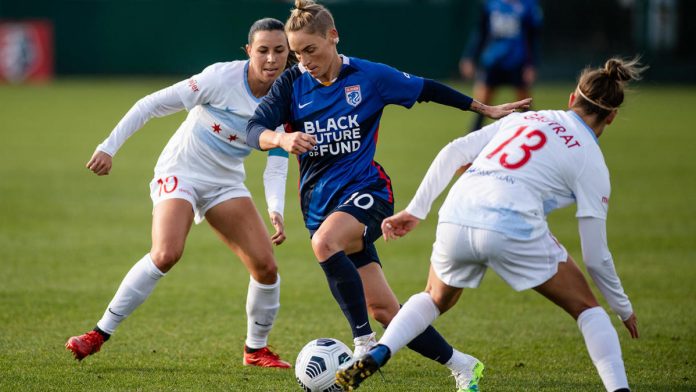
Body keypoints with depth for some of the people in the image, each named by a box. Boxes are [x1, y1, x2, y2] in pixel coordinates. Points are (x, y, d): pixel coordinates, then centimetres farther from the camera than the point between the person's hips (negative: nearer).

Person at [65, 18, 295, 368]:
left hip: (226, 182, 5)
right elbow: (153, 104, -16)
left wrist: (276, 211, -26)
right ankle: (99, 334, -19)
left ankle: (256, 349, 16)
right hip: (180, 172, -5)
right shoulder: (223, 78, -20)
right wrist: (109, 147, -18)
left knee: (266, 265, -8)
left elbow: (276, 167, -7)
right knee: (166, 253, -29)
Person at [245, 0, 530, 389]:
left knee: (325, 242, -37)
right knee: (382, 308, 0)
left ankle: (365, 343, -30)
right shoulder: (292, 84, 1)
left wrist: (487, 109, 16)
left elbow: (426, 89, 8)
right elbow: (255, 129, -9)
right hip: (320, 202, 4)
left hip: (366, 192, -4)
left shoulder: (369, 76, -5)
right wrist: (282, 139, -33)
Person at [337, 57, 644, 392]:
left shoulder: (523, 119, 25)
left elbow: (453, 152, 14)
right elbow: (595, 256, 11)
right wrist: (624, 309, 24)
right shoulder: (591, 160, 12)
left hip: (455, 219, 4)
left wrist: (414, 211, 15)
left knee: (435, 299, 32)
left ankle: (374, 356, 12)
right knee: (585, 307, 15)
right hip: (512, 227, -4)